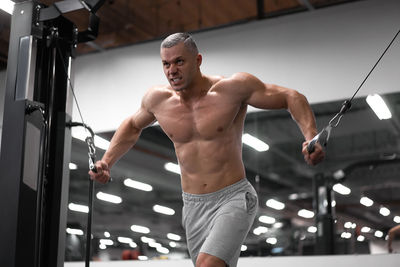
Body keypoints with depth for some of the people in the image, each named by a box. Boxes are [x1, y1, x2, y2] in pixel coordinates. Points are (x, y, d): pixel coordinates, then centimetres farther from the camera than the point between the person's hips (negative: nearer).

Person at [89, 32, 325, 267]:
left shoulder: (232, 88, -14)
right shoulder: (157, 99, 0)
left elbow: (292, 98, -8)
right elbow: (133, 126, 21)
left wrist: (311, 137, -23)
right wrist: (107, 161, 11)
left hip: (233, 198, -5)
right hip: (193, 206, 6)